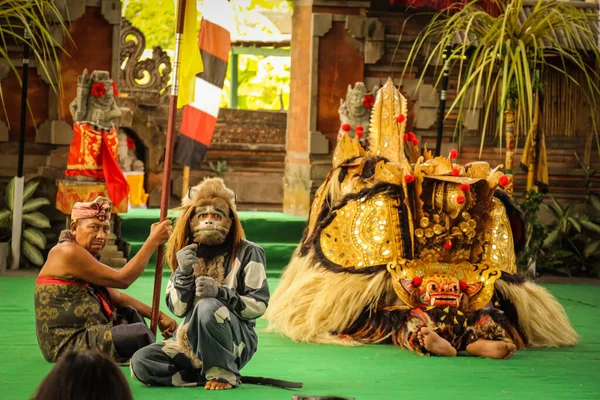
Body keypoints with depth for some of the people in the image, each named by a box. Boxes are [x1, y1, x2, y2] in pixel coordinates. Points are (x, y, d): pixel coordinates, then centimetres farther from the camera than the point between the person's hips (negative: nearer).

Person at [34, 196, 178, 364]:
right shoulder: (68, 252, -14)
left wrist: (158, 315, 6)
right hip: (68, 345, -11)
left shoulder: (83, 256, 17)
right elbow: (121, 279, -15)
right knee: (141, 333, -23)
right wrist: (153, 241, -11)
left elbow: (118, 298, 17)